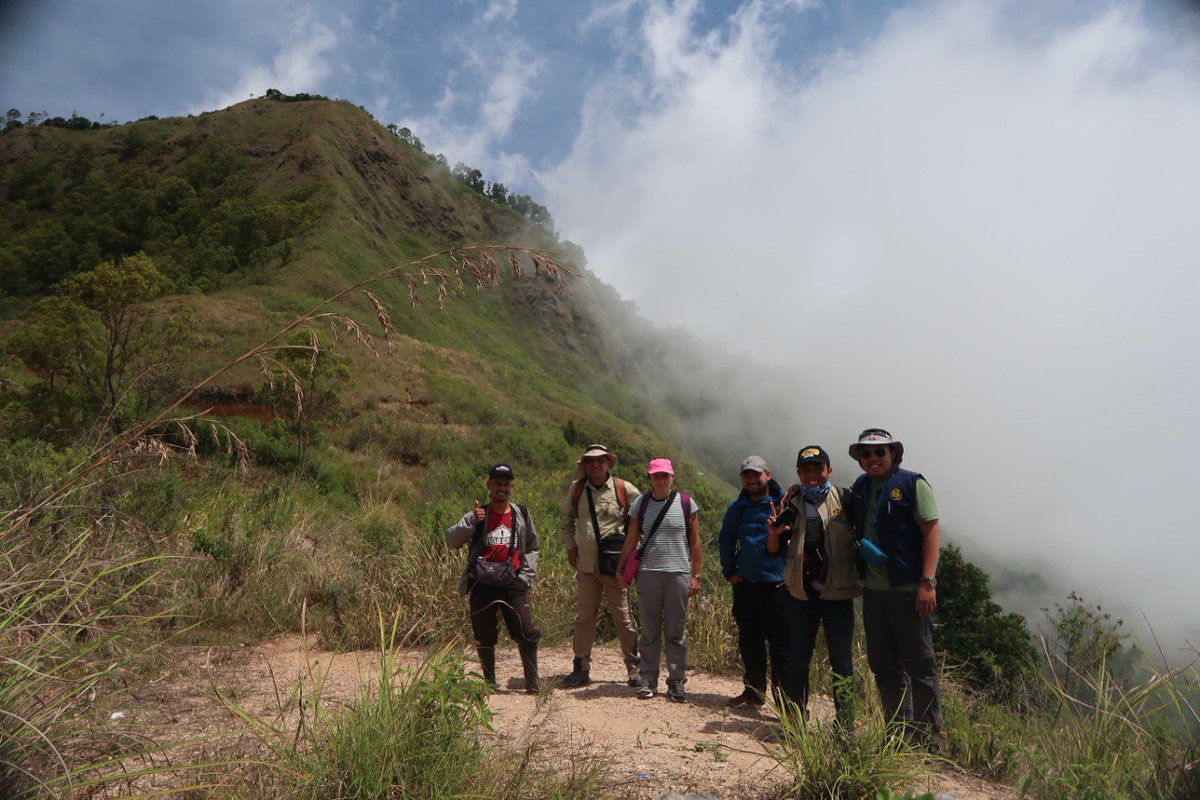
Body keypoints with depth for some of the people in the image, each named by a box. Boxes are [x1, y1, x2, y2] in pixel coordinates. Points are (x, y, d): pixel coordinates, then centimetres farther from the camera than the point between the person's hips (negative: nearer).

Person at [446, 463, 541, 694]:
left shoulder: (521, 514, 9)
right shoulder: (478, 515, 5)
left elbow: (531, 548, 16)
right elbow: (451, 540, -5)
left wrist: (525, 576, 5)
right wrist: (470, 521, -20)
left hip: (512, 584, 0)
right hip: (481, 584, 0)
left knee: (526, 632, -7)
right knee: (484, 636, 7)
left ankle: (533, 683, 5)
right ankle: (489, 682, 24)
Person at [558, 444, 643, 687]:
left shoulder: (624, 489, -5)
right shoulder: (577, 489, 5)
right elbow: (566, 520, 21)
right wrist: (570, 546, 12)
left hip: (614, 565, -3)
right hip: (585, 566, 3)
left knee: (622, 616, 2)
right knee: (584, 617, 10)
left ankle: (633, 667, 16)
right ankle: (581, 669, 21)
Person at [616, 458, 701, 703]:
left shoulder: (686, 503, 4)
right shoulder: (641, 504, 7)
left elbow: (695, 542, 6)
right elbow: (630, 540, 11)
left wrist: (695, 575, 2)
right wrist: (620, 569, 7)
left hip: (679, 573, -1)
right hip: (648, 573, 1)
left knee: (676, 632, 4)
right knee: (649, 630, 5)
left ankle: (677, 682, 14)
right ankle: (648, 680, 15)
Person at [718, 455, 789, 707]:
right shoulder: (737, 508, 9)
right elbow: (725, 540, 22)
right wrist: (729, 570, 14)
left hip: (778, 585, -5)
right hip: (745, 585, 5)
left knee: (780, 646, -4)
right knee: (749, 643, 15)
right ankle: (753, 692, 31)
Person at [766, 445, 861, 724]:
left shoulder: (844, 499, -2)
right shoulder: (791, 504, 5)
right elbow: (774, 551, 8)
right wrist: (773, 533, -11)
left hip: (838, 593, -2)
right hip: (801, 593, 2)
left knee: (842, 662, 5)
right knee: (797, 660, 10)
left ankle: (845, 725, 17)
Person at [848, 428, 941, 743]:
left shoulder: (913, 484, -7)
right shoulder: (860, 487, 10)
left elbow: (931, 532, -12)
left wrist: (927, 582, -18)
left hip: (908, 590, -6)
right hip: (872, 590, 6)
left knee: (918, 664, 2)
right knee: (883, 664, 14)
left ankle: (927, 735, 15)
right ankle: (898, 730, 27)